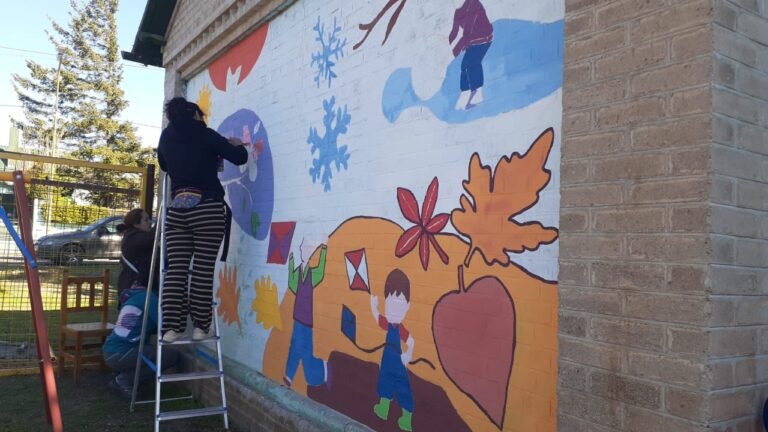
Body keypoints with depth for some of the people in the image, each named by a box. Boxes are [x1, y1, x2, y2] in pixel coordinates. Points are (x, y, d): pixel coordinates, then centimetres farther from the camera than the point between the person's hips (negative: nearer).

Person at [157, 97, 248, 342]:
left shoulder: (166, 137, 14)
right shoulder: (204, 135, 1)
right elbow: (240, 158, 0)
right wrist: (235, 144, 23)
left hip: (177, 208, 4)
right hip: (207, 208, -4)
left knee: (176, 270, 1)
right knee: (203, 270, -3)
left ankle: (172, 327, -2)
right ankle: (200, 327, -2)